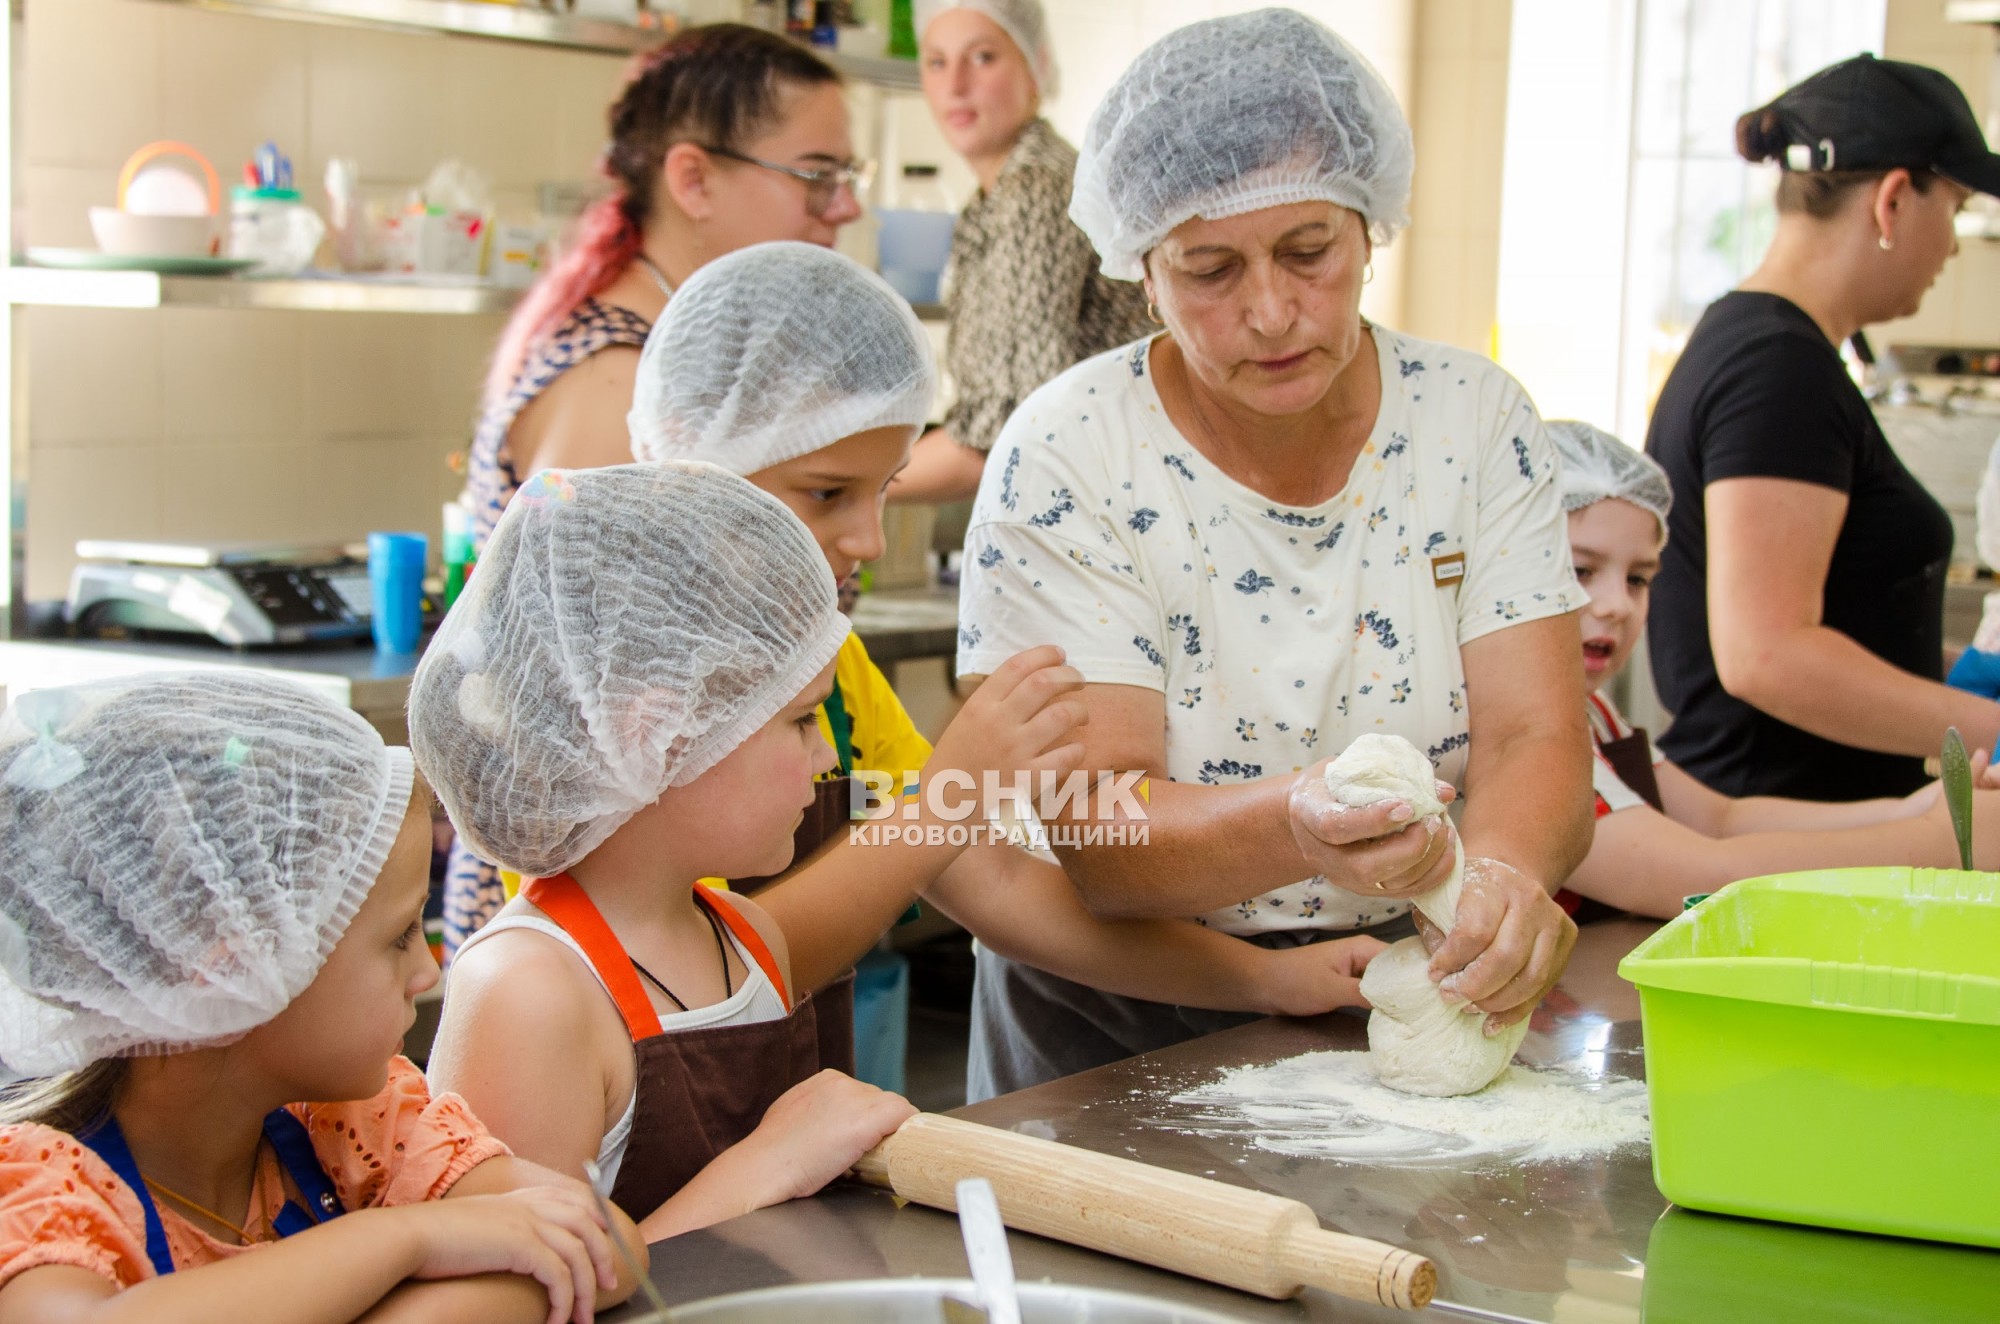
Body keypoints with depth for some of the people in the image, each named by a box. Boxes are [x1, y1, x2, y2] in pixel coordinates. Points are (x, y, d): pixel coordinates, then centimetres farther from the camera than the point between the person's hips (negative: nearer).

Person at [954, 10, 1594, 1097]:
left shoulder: (1474, 420, 0)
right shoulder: (1067, 457, -10)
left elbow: (1534, 735, -6)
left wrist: (1504, 870, -30)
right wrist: (1290, 827, -37)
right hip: (1121, 1036, -2)